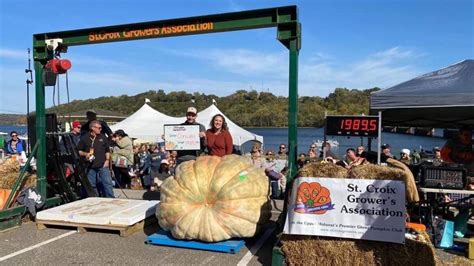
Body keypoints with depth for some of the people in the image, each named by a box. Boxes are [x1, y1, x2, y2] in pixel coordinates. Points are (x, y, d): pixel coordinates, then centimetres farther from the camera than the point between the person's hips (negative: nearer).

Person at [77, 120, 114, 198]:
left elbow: (107, 150, 14)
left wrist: (107, 160, 3)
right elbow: (79, 151, 7)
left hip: (103, 166, 0)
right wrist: (85, 154, -11)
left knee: (107, 183, -4)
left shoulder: (103, 137, 9)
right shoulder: (84, 138, 3)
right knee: (92, 185, 8)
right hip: (90, 167, 0)